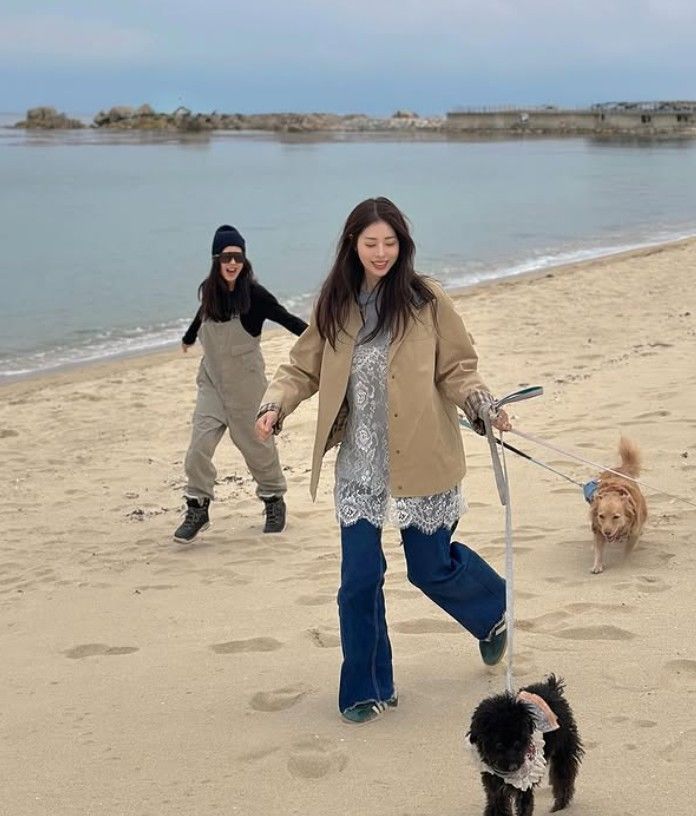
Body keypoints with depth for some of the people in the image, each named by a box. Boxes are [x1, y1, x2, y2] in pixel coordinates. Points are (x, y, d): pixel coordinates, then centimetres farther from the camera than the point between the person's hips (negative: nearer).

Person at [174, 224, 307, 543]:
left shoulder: (254, 294, -15)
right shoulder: (210, 291, 0)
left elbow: (288, 320, -16)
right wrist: (188, 338, 43)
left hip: (245, 384, -4)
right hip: (212, 381, 4)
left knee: (256, 444, 8)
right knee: (199, 445, -6)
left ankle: (274, 500, 28)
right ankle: (197, 510, 4)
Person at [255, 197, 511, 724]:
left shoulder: (426, 301, -6)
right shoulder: (334, 306, 2)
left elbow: (457, 369, -2)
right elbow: (303, 369, 7)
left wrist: (482, 405, -21)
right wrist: (274, 405, -11)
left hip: (419, 462, -2)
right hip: (359, 467, 2)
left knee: (432, 568, 10)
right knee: (359, 578, 1)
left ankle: (495, 611, 44)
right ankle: (367, 690, 18)